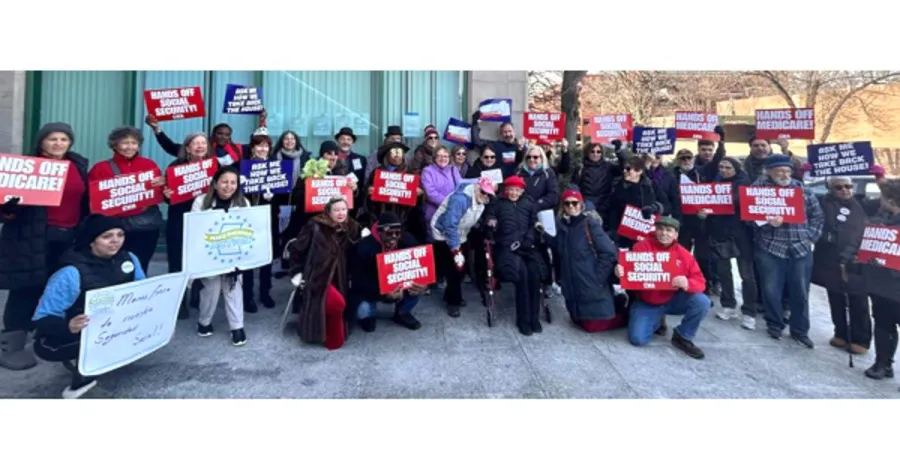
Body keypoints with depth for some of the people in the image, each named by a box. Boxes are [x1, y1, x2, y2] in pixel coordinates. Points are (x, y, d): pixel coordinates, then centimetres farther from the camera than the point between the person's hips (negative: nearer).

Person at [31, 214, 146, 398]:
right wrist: (68, 327, -44)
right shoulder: (72, 273, -23)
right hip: (74, 336, -4)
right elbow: (41, 319, -23)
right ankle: (80, 364, -2)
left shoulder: (129, 259, -10)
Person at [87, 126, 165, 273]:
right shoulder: (102, 168, 2)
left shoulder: (149, 164, 7)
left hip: (148, 224, 1)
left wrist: (162, 184, -11)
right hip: (117, 225, -1)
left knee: (141, 268, 8)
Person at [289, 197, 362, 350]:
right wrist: (296, 272, -4)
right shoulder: (315, 226, -12)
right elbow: (297, 248, -4)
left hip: (337, 278, 6)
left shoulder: (350, 228, 2)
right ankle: (334, 340, 0)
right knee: (337, 302, -25)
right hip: (317, 276, -5)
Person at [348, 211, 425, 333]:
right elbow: (359, 282, -27)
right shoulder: (365, 247, -27)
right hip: (369, 290, -3)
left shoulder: (407, 241, -17)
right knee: (364, 309, -33)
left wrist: (421, 284, -33)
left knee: (417, 286, -23)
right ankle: (367, 316, 9)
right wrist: (384, 294, -42)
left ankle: (402, 313, 6)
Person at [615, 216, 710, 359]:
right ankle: (656, 321, 20)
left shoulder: (684, 254, -6)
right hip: (646, 303, -1)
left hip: (673, 300, 2)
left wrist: (687, 284, -32)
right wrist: (620, 271, -42)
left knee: (702, 302, -25)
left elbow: (700, 282, -8)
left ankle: (682, 337, -1)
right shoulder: (642, 246, -10)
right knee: (637, 339, -16)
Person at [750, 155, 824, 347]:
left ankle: (800, 330, 22)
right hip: (770, 248, -3)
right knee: (771, 290, 3)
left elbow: (817, 214, 15)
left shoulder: (801, 189, 9)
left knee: (800, 291, 8)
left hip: (800, 248, 3)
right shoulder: (758, 187, -2)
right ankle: (774, 324, 23)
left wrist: (811, 236, 5)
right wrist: (767, 222, -25)